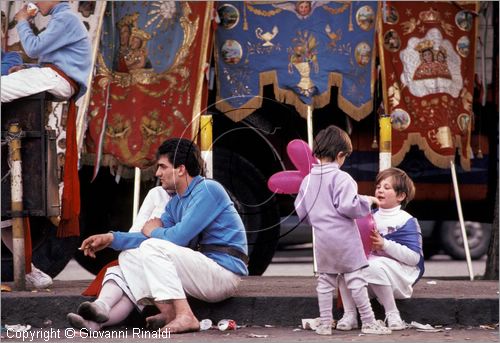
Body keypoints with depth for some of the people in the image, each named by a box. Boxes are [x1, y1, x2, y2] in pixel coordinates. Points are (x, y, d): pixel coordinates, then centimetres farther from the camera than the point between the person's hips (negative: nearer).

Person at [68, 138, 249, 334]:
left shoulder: (208, 190, -13)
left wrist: (153, 231, 1)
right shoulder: (175, 202, 17)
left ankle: (184, 317, -30)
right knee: (129, 255, 9)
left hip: (224, 272, -9)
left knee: (152, 248, -25)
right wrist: (111, 238, 0)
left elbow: (178, 238, -20)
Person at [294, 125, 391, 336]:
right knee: (355, 279, -1)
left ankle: (325, 324, 12)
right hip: (344, 237, -6)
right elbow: (348, 206, -22)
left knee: (325, 281, 12)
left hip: (322, 239, 6)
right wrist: (367, 201, -5)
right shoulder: (341, 178, -13)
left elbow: (301, 212, 13)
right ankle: (368, 322, 2)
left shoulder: (307, 180, 7)